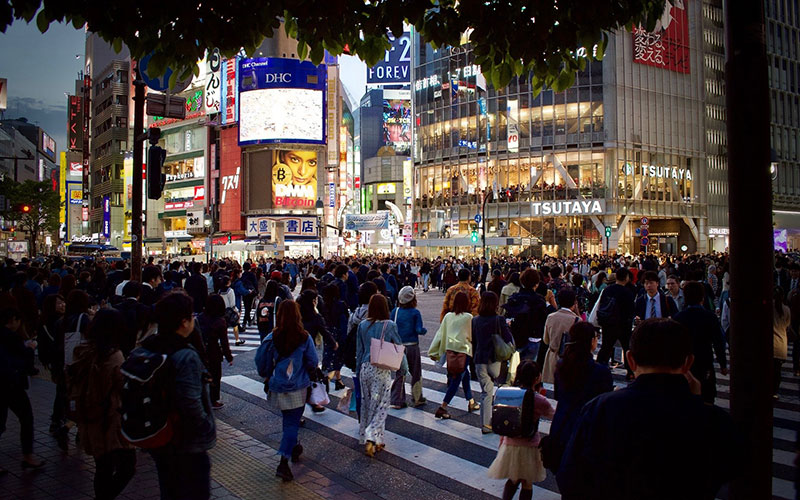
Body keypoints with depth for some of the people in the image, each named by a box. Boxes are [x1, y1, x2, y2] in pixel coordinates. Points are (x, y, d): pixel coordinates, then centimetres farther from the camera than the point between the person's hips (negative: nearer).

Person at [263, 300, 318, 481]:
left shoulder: (273, 337, -7)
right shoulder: (304, 338, -13)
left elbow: (267, 362, 2)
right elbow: (313, 362, -6)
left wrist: (270, 377, 19)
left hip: (277, 386, 3)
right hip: (297, 387, -3)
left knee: (288, 419, 23)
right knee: (292, 422, 2)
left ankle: (293, 448, 41)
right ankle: (283, 463, -7)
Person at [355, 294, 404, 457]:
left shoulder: (363, 325, 0)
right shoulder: (390, 325, -10)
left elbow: (359, 350, 8)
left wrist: (358, 371, 17)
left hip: (365, 368, 4)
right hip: (382, 370, -4)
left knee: (366, 404, 17)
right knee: (380, 406, 4)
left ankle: (365, 437, 27)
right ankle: (372, 438, -9)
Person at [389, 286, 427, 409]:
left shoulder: (395, 311, -2)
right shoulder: (415, 313, -10)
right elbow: (419, 330, -14)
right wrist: (425, 330, 6)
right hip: (412, 346, -3)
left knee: (399, 374, 10)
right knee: (416, 373, 13)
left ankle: (397, 401, 9)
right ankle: (417, 399, 22)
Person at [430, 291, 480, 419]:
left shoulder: (448, 316, 2)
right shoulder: (468, 317, -9)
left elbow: (440, 334, 5)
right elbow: (472, 335, 0)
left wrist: (434, 352, 11)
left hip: (450, 350, 5)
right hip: (463, 350, -5)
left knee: (465, 375, 22)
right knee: (456, 380, -1)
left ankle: (471, 403, 33)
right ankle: (443, 407, -7)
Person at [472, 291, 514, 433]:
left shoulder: (475, 320, 1)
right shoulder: (500, 320, -10)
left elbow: (472, 341, 9)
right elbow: (509, 340, -9)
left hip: (480, 361, 3)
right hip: (495, 361, -3)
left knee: (486, 393, 10)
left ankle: (486, 425, 9)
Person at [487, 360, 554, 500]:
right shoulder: (539, 400, -19)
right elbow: (553, 415, -2)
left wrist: (502, 441, 18)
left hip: (510, 445, 4)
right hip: (529, 447, -4)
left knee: (512, 480, 23)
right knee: (527, 484, 15)